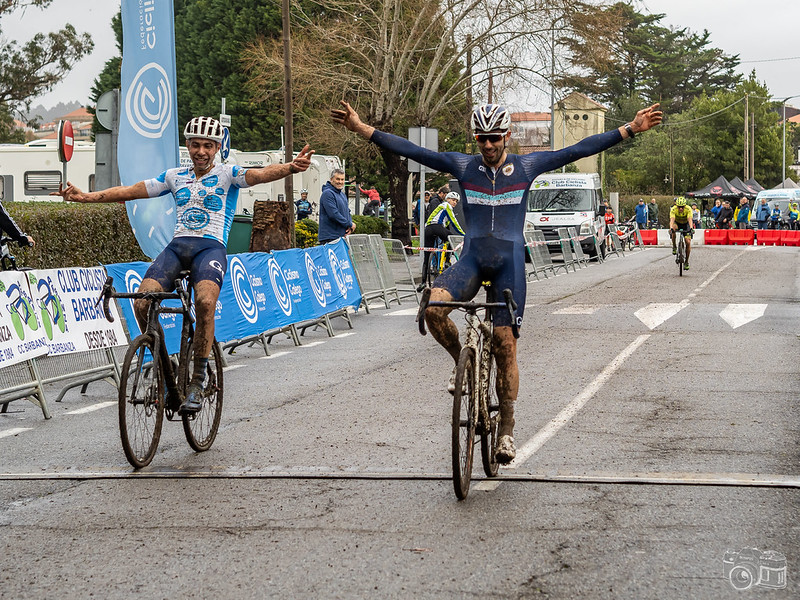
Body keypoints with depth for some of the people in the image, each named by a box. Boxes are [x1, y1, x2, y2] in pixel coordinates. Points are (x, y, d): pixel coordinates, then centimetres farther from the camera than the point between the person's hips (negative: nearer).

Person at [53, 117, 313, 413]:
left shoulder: (228, 174, 7)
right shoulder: (175, 176, 20)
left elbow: (262, 174, -12)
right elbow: (131, 191, 20)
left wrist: (290, 167, -34)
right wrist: (84, 196, 13)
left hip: (211, 246, -4)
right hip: (177, 245, 4)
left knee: (205, 301, -33)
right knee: (142, 303, -21)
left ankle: (197, 382, -22)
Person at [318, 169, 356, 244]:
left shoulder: (342, 194, 19)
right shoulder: (327, 194, -11)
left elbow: (347, 211, 24)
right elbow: (333, 214, -19)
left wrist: (350, 227, 2)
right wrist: (350, 224, -11)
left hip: (342, 236, 9)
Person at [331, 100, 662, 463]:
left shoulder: (526, 166, 4)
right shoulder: (463, 166, 5)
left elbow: (579, 150, 2)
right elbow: (411, 151, 1)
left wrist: (630, 129, -3)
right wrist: (361, 129, -6)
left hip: (509, 261, -1)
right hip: (472, 259, 1)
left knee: (505, 345, -5)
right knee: (432, 307, -28)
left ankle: (506, 430, 8)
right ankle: (461, 361, 3)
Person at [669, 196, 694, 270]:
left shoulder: (688, 209, -30)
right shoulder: (673, 209, -30)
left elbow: (690, 219, -41)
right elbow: (672, 220, -42)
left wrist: (691, 228, -58)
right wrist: (671, 228, -60)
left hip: (686, 224, 0)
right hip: (677, 222, 0)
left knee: (688, 242, -13)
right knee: (673, 228, -37)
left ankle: (686, 262, 3)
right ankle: (674, 247, -18)